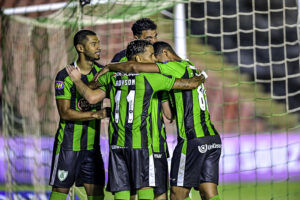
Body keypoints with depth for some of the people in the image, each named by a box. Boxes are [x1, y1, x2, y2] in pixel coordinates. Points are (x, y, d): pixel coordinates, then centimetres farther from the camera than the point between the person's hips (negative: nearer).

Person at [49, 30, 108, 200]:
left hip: (92, 145, 4)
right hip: (68, 145, -4)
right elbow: (65, 113, -14)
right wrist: (95, 114, -23)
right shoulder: (65, 76, -9)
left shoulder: (101, 72, 4)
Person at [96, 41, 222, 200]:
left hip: (193, 140, -8)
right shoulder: (192, 70, 23)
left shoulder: (177, 67, -5)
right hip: (212, 138, 8)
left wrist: (109, 67, 5)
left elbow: (134, 67, -13)